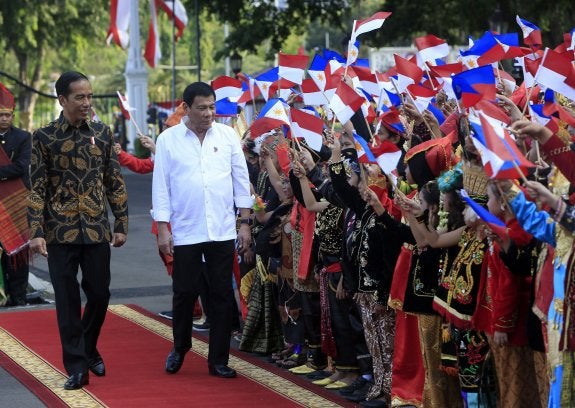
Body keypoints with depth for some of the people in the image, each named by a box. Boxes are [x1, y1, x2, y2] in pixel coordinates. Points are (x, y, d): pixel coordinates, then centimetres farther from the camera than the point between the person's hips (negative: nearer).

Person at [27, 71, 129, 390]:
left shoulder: (103, 134, 5)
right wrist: (36, 232, -11)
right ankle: (77, 367, 7)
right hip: (60, 232, -2)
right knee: (67, 300, 0)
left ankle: (89, 349, 32)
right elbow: (37, 188, -4)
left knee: (99, 294, 8)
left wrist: (121, 225, 6)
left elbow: (115, 183, 9)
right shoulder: (44, 137, -2)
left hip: (97, 231, 2)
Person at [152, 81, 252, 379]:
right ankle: (179, 348, 30)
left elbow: (241, 180, 6)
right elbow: (161, 186, 0)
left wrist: (245, 223, 3)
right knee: (184, 293, 7)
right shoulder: (168, 139, -1)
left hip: (223, 231, 1)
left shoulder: (228, 135, 3)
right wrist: (162, 229, -4)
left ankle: (218, 359, 14)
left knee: (222, 295, 4)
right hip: (185, 232, -1)